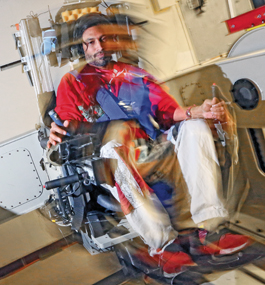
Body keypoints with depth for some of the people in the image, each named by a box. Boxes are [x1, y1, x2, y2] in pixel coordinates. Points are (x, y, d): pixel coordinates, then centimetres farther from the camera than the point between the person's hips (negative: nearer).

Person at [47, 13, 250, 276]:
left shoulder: (136, 75, 24)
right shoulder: (73, 82, 18)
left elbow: (168, 110, 13)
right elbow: (69, 122, 5)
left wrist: (198, 112, -7)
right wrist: (61, 131, -21)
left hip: (154, 151, 4)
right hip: (117, 158, -4)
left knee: (195, 126, -18)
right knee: (115, 138, -36)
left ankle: (207, 229, -31)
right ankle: (165, 243, -40)